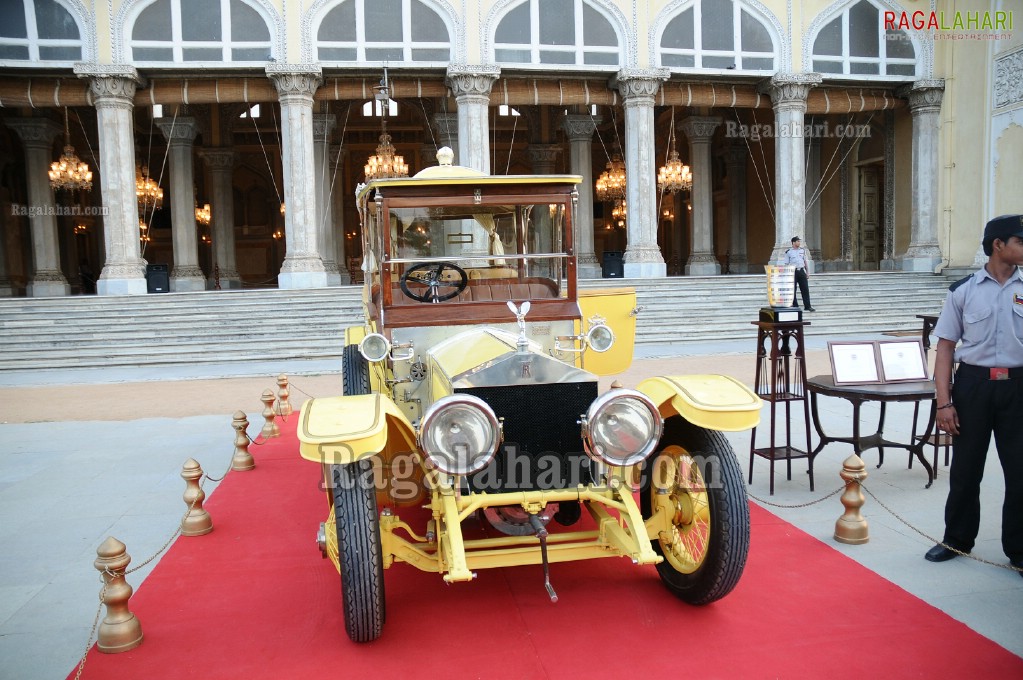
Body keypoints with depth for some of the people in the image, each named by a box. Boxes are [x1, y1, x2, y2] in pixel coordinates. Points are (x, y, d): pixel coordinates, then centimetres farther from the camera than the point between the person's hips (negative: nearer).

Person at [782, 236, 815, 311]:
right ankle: (795, 306, 9)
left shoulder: (803, 250, 11)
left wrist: (807, 271, 12)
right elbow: (785, 263, 1)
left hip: (801, 271, 3)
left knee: (805, 289, 0)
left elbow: (806, 261, 16)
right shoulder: (788, 252, 0)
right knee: (793, 290, 0)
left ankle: (807, 306, 3)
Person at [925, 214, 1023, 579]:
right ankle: (957, 539, 28)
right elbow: (945, 347, 0)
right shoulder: (963, 291, -1)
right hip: (973, 383, -1)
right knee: (966, 466, 10)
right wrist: (944, 402, -5)